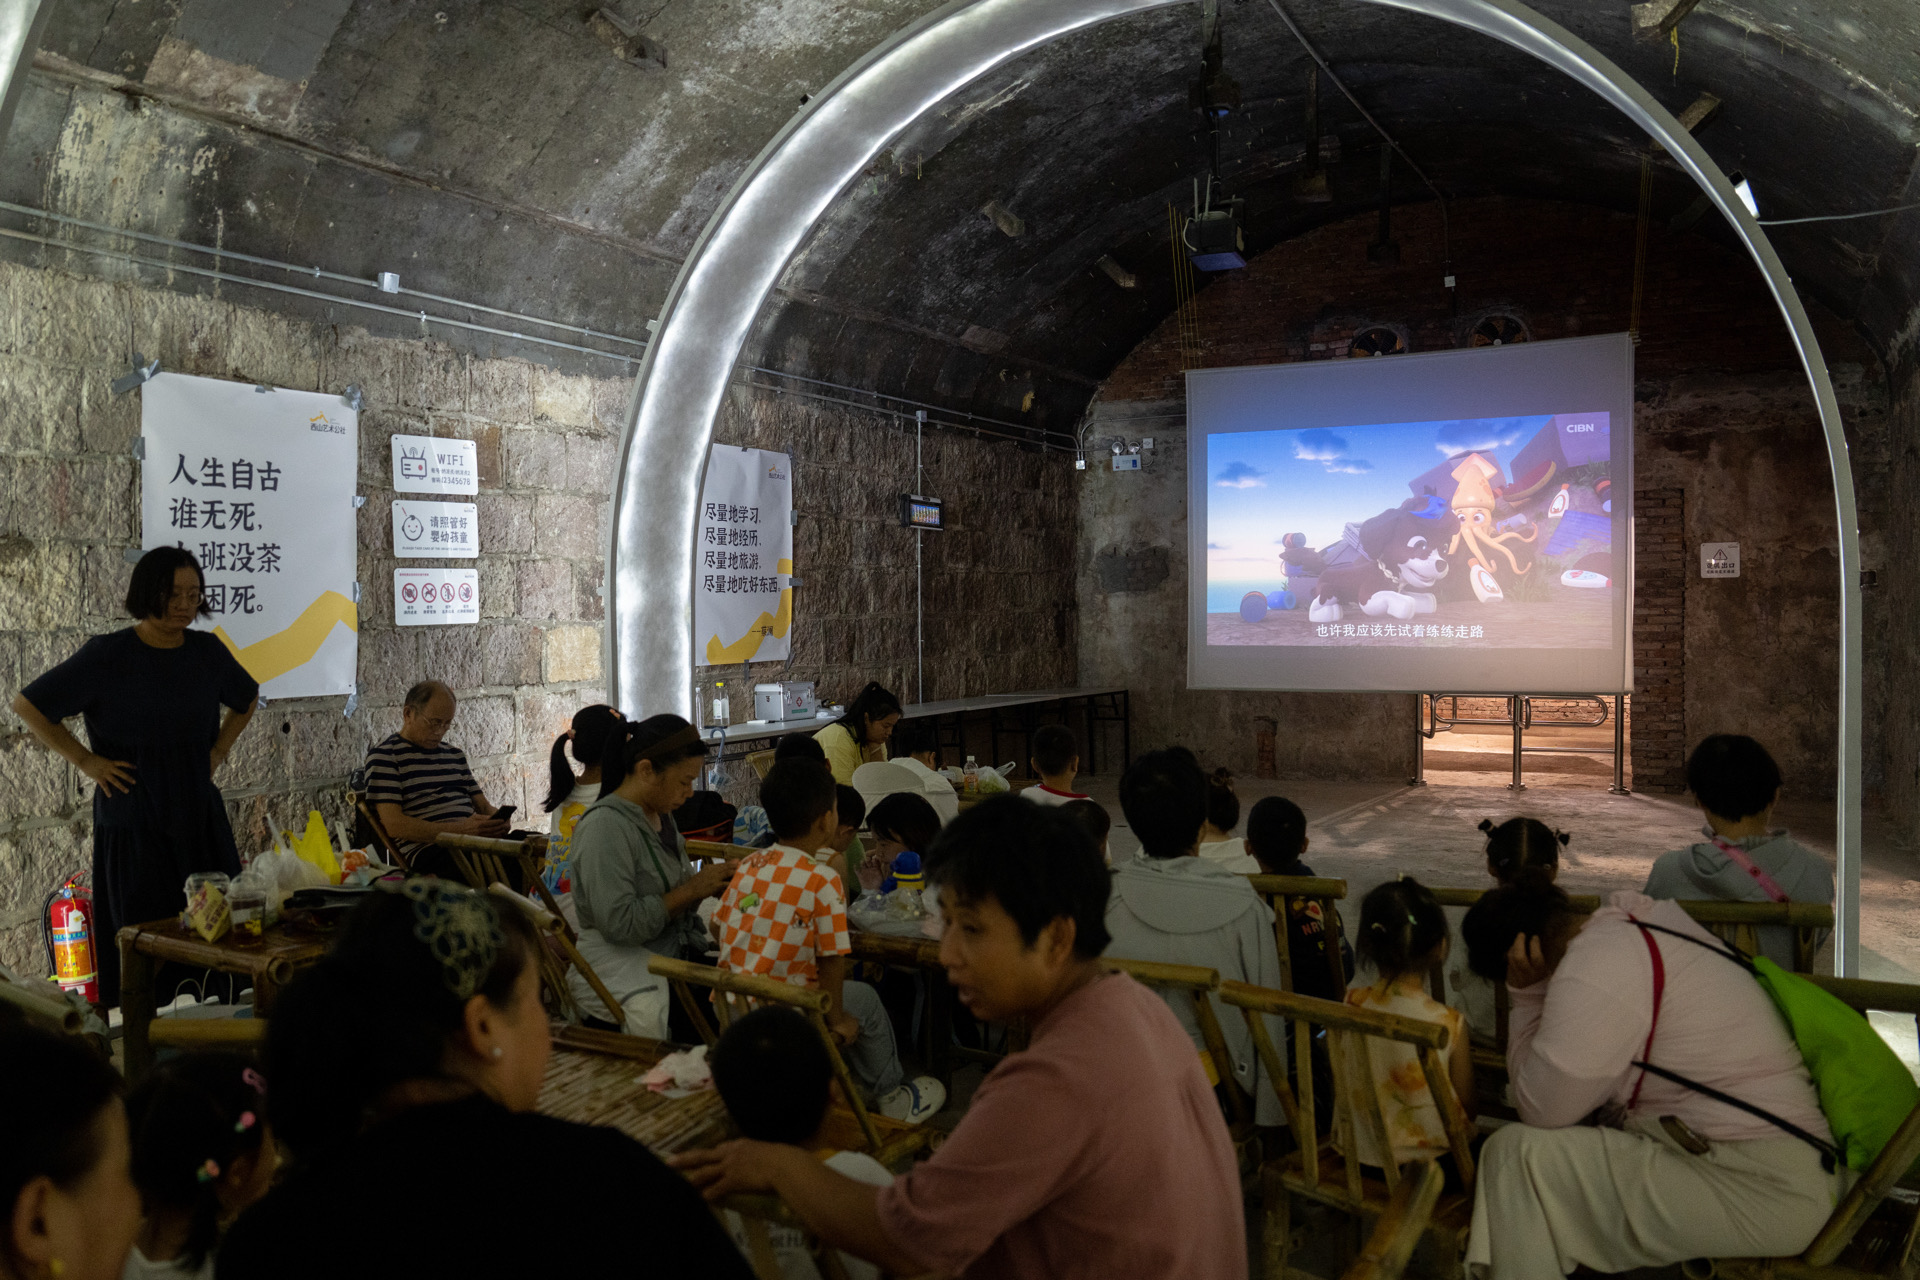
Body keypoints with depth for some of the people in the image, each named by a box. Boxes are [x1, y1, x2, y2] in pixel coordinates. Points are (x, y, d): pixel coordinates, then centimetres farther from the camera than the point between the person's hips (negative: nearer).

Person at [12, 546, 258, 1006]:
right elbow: (26, 705, -2)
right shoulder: (107, 655, -6)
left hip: (201, 816, 4)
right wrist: (87, 762, -5)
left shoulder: (207, 650, 6)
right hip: (134, 822, -4)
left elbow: (246, 699, 25)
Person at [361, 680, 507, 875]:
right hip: (425, 850, -7)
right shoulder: (384, 754, 5)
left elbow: (483, 805, 28)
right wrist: (461, 828, -17)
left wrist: (498, 821, 1)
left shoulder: (454, 754, 27)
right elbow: (394, 825, -7)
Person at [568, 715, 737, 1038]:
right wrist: (692, 890, -15)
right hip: (619, 963, -8)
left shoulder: (660, 816, 13)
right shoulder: (604, 825, -14)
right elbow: (619, 924, -21)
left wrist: (710, 882, 3)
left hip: (675, 956, 8)